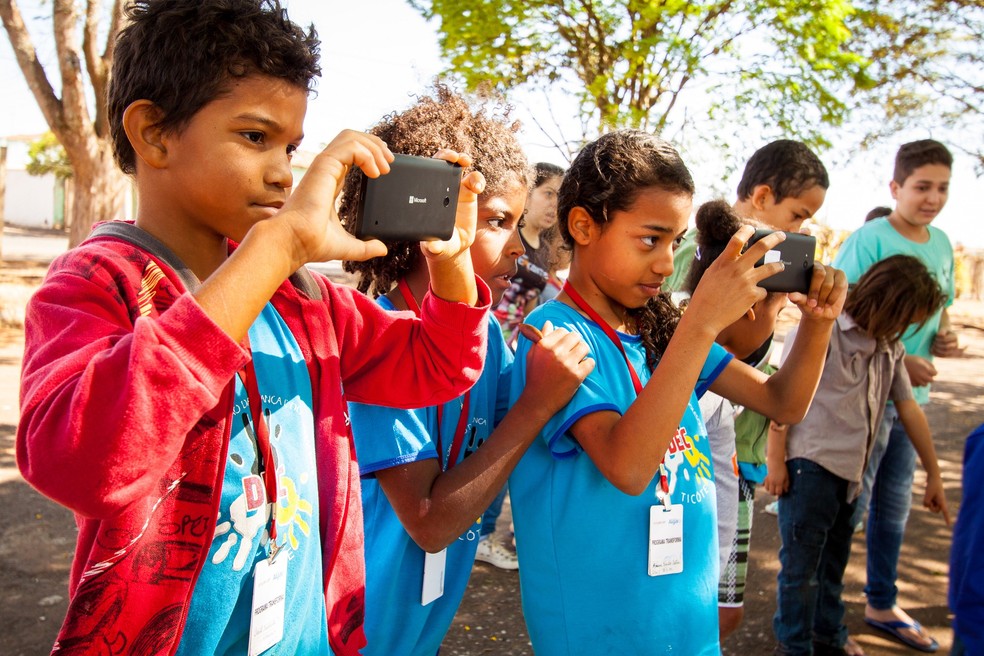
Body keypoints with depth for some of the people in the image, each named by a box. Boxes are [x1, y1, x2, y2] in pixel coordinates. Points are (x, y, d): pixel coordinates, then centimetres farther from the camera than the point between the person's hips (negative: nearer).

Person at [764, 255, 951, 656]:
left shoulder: (889, 347, 13)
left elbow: (909, 407, 17)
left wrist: (933, 473, 20)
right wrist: (776, 459, -13)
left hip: (850, 471, 7)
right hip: (810, 464, -7)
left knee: (833, 562, 19)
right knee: (801, 563, 1)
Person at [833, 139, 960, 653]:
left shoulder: (943, 244, 9)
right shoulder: (870, 239, -14)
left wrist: (944, 336, 0)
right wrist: (897, 360, -20)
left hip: (911, 394, 7)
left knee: (894, 505, 17)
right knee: (850, 503, 2)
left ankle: (882, 605, 33)